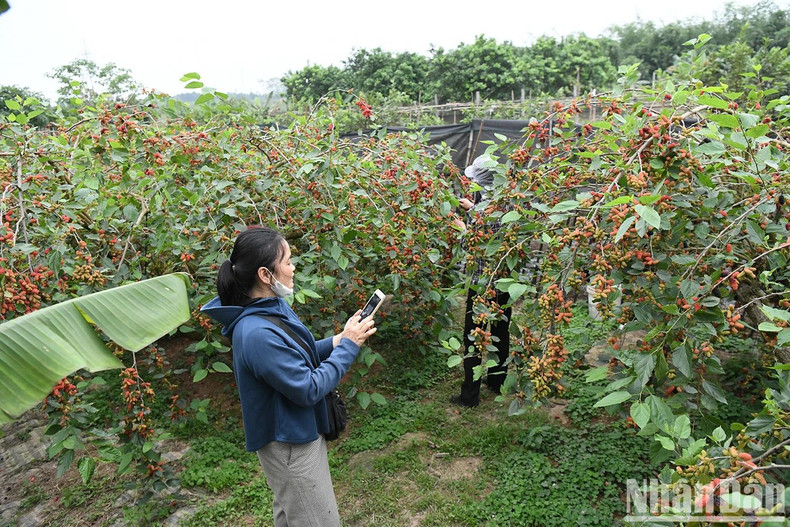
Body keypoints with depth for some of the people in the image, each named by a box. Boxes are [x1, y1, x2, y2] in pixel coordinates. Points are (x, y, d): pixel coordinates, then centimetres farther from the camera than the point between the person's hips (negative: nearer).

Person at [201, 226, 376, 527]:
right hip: (289, 445, -9)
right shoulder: (258, 333, -34)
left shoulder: (273, 306, -4)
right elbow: (309, 389, -27)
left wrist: (337, 342, -5)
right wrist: (348, 347, -19)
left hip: (293, 433, 9)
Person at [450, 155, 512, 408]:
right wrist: (472, 208, 25)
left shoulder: (484, 205, -21)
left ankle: (470, 394, 11)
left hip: (482, 280, -7)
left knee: (473, 335, 3)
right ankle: (497, 380, 36)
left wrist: (462, 227, -2)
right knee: (501, 330, 20)